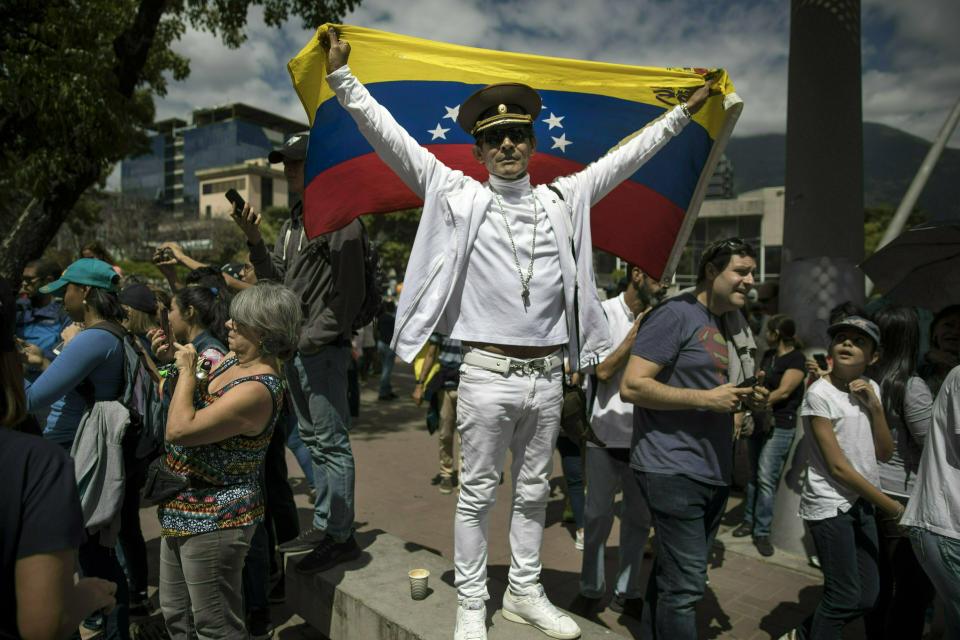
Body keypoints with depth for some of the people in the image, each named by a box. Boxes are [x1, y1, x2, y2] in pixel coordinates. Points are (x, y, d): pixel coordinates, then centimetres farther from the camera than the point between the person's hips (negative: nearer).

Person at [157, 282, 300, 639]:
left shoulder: (258, 390, -28)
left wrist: (187, 370, -20)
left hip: (213, 522, -10)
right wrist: (172, 361, -1)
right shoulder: (233, 359, 3)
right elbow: (187, 406, 14)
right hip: (182, 512, 10)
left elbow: (179, 430, -32)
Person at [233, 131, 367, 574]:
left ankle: (340, 536, 9)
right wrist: (254, 241, 3)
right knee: (313, 440, 16)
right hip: (296, 350, 9)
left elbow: (349, 294, -15)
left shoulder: (340, 219, -10)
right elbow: (277, 280, 16)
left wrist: (311, 338, -16)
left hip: (323, 351, -9)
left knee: (332, 444, -2)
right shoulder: (293, 222, 17)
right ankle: (323, 526, 28)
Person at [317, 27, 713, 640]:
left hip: (548, 377, 4)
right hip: (488, 375, -3)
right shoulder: (457, 196, 1)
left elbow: (627, 155, 17)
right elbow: (390, 137, -2)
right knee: (478, 493, 8)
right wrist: (342, 74, -6)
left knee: (534, 491, 16)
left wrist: (683, 110, 20)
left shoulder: (562, 200, 9)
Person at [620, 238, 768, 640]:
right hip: (673, 469, -8)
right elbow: (632, 386, -19)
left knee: (671, 578, 19)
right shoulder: (676, 315, -11)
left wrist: (749, 399, 5)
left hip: (715, 471, 9)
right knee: (685, 587, -5)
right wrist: (707, 398, -19)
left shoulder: (733, 322, 15)